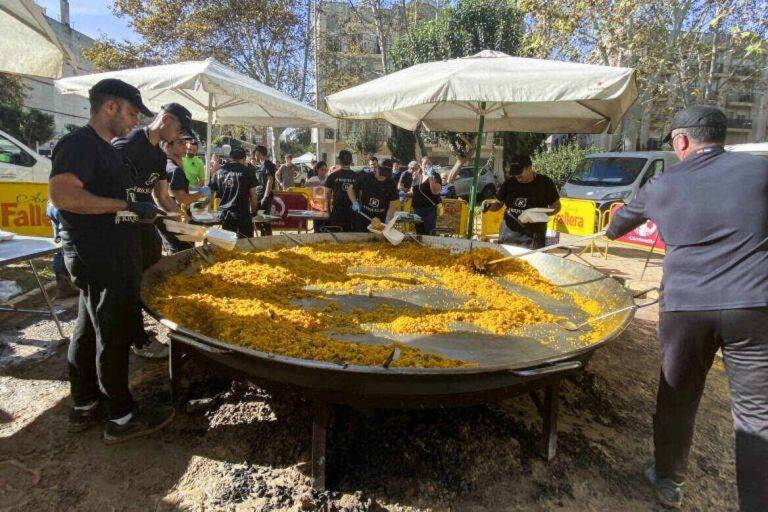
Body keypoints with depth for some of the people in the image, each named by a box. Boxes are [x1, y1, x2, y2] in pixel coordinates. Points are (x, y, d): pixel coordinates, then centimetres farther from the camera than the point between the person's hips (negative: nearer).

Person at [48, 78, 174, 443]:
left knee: (88, 330, 17)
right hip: (99, 259, -11)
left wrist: (140, 212, 21)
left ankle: (84, 407, 31)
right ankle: (122, 418, 12)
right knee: (113, 335, -2)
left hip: (109, 258, 11)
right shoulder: (79, 143, -14)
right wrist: (124, 205, -24)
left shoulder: (104, 148, 18)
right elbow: (61, 194, -27)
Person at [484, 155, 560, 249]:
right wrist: (489, 206, -12)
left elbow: (556, 206, 4)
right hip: (509, 233, 3)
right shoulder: (509, 182, 4)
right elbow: (498, 203, 11)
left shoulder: (545, 183, -2)